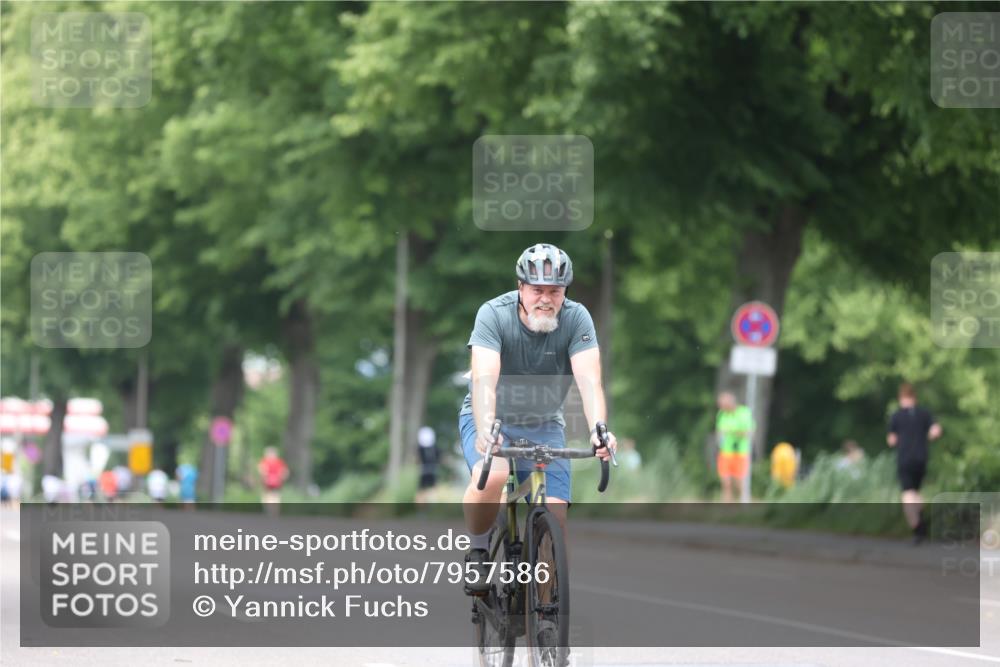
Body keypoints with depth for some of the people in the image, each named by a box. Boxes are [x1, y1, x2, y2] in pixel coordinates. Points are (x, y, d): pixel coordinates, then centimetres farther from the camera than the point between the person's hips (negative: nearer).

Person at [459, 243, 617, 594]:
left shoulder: (576, 319, -18)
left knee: (555, 518, -14)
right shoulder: (494, 314, -23)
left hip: (544, 425, 2)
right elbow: (484, 379, -35)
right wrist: (485, 429, -53)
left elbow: (589, 380, -30)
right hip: (492, 420, -2)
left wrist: (599, 429, -48)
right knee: (493, 476, -34)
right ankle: (477, 553, -9)